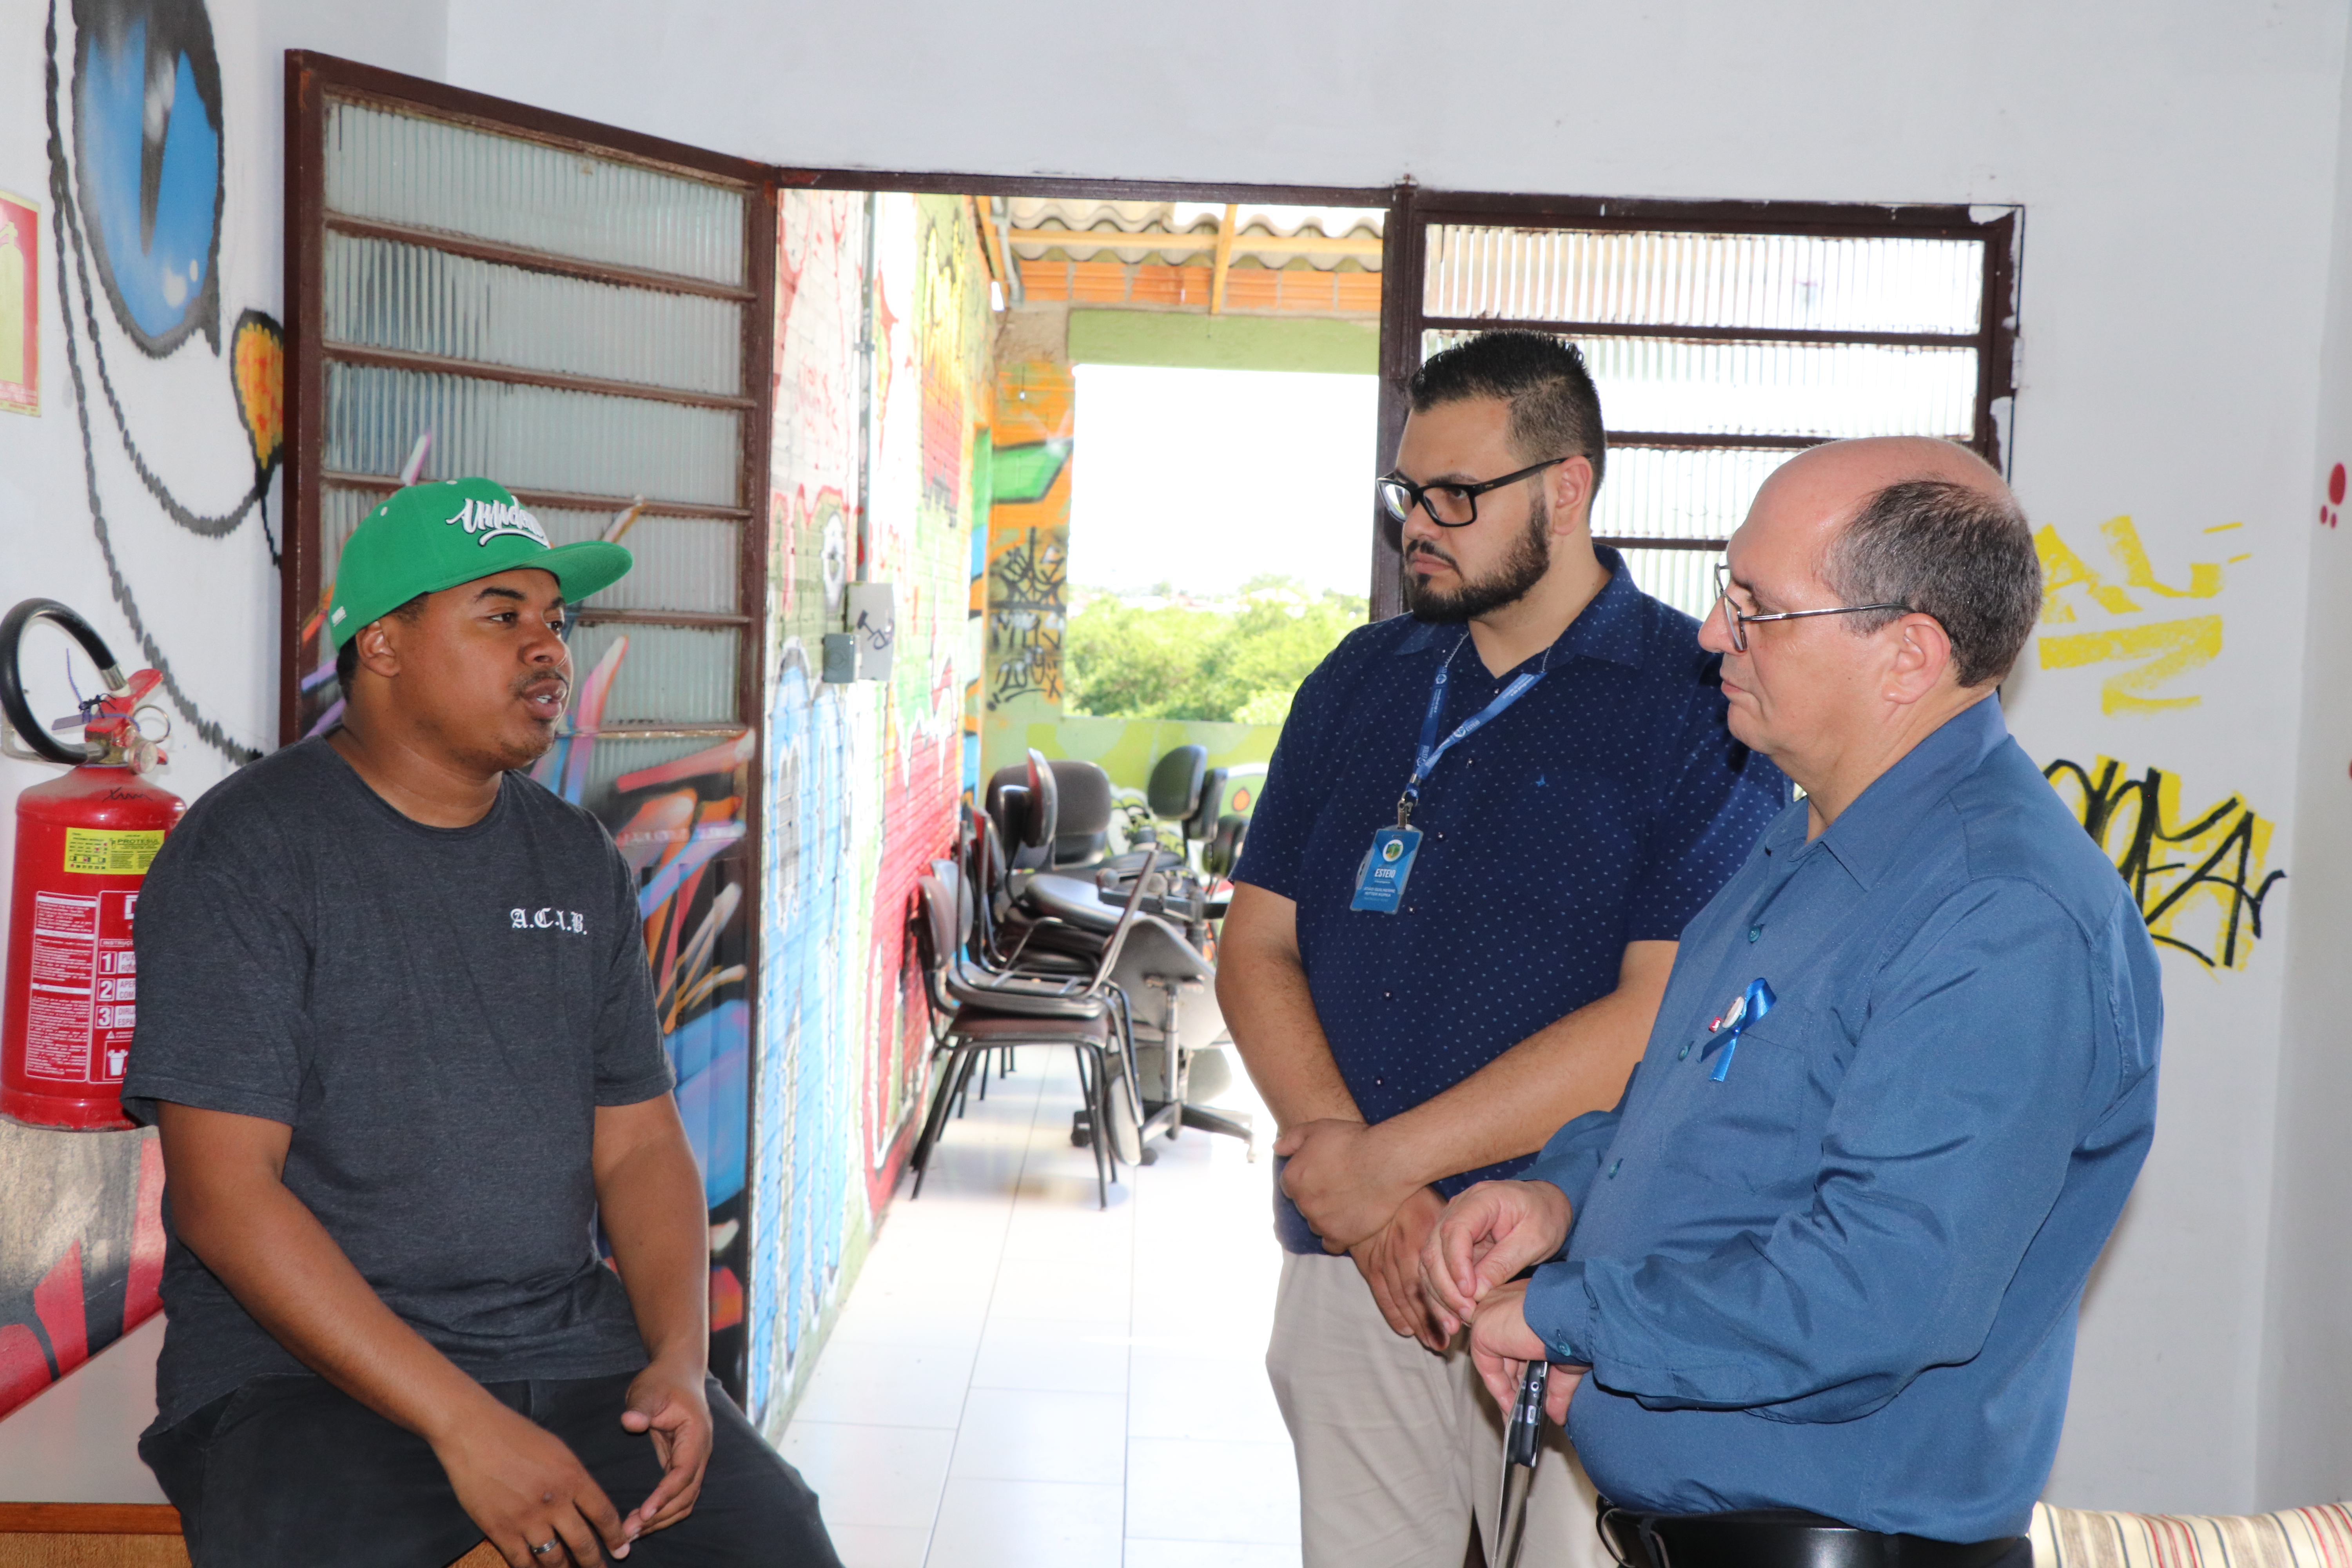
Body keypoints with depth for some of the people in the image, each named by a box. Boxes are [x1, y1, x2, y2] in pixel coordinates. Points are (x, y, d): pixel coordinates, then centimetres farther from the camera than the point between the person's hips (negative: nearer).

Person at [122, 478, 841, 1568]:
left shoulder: (579, 862, 11)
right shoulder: (244, 852, -6)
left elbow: (639, 1142, 12)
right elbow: (222, 1191, -13)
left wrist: (680, 1357, -7)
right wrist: (463, 1424, -19)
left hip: (571, 1346, 5)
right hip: (304, 1369, -4)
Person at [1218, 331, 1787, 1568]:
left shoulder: (1700, 706, -8)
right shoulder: (1361, 679, 10)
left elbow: (1663, 1015, -16)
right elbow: (1256, 945, 6)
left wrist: (1392, 1158, -15)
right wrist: (1365, 1201, -8)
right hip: (1348, 1266, 5)